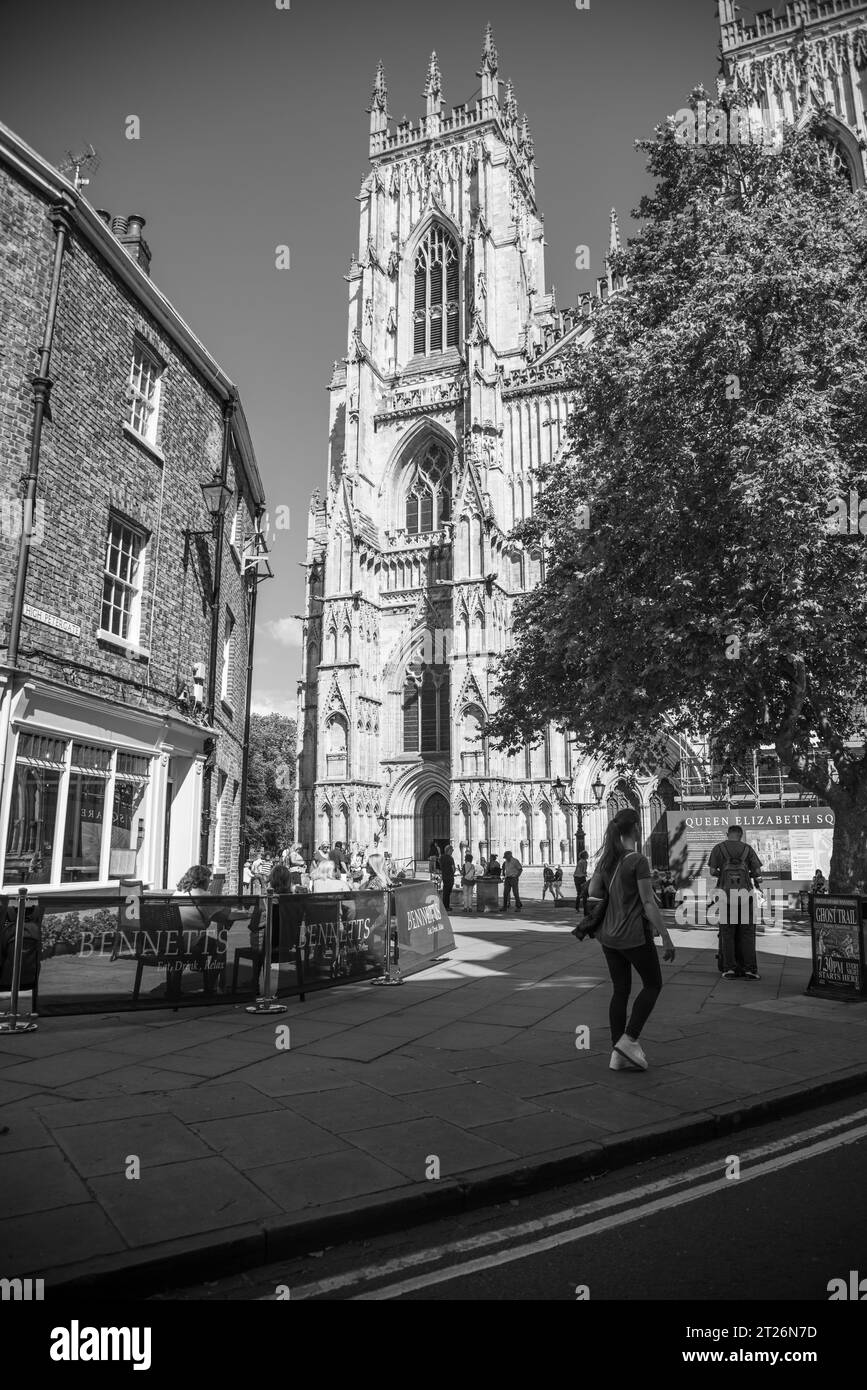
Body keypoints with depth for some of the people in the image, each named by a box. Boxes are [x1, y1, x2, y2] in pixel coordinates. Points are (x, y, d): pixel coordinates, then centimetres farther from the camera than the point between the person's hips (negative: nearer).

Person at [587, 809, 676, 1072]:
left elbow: (593, 896, 7)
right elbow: (648, 904, -16)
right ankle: (629, 1040, 5)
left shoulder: (605, 859, 5)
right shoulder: (638, 861, -15)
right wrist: (666, 938, -12)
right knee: (653, 984, 12)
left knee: (620, 990, 13)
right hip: (634, 936, -7)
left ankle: (618, 1054, 16)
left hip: (608, 936, 7)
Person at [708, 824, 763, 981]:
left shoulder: (718, 848, 7)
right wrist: (756, 881, 25)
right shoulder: (747, 848, 9)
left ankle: (729, 968, 4)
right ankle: (749, 969, 4)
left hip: (725, 893, 0)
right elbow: (757, 872, 4)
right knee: (747, 934, 6)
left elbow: (712, 871, 2)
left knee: (727, 933, 6)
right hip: (744, 894, 0)